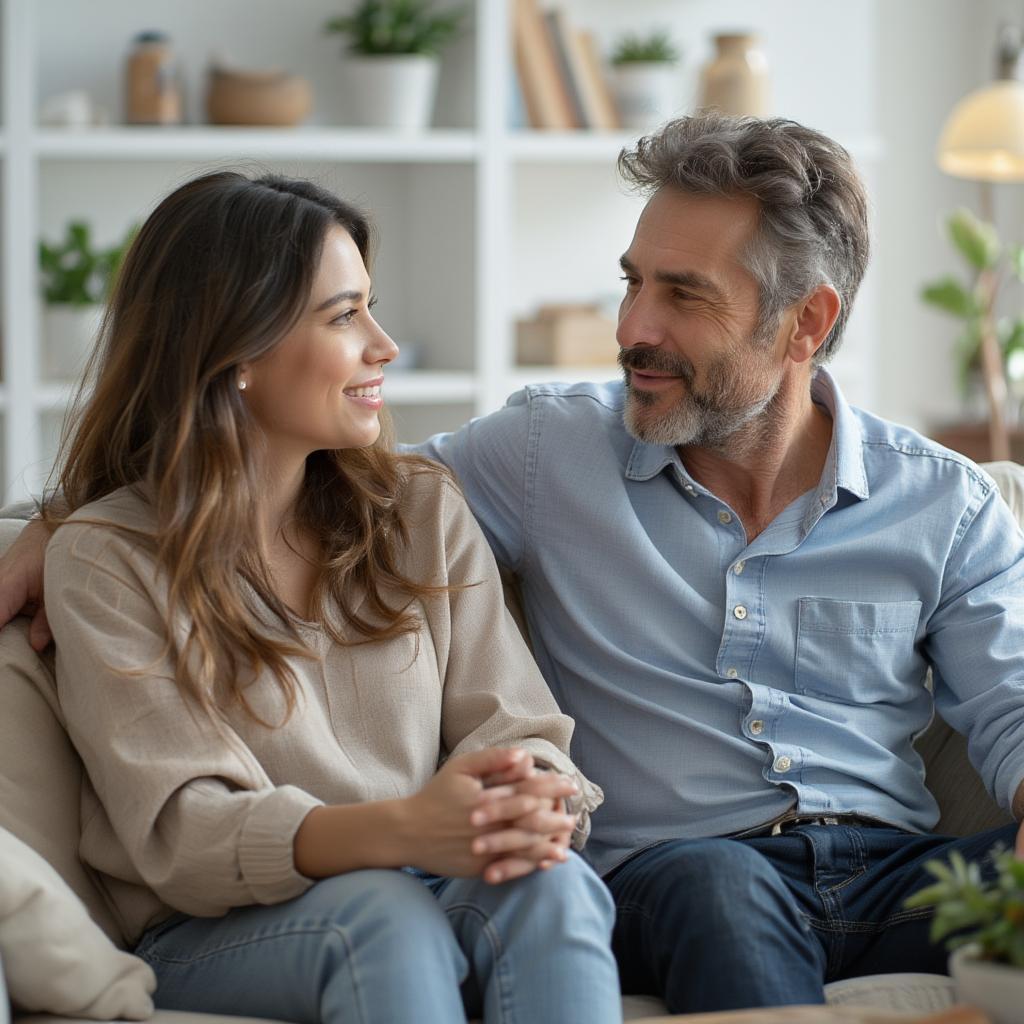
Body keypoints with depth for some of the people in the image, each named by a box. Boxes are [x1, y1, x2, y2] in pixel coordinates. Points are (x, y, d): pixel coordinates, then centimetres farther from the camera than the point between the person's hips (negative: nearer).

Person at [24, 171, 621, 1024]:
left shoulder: (423, 511, 13)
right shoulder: (107, 558, -2)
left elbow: (515, 728, 5)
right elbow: (182, 829, -13)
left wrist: (534, 802, -23)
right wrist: (397, 830, -32)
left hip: (429, 892, 4)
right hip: (217, 938, -4)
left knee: (550, 885, -31)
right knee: (379, 911, -38)